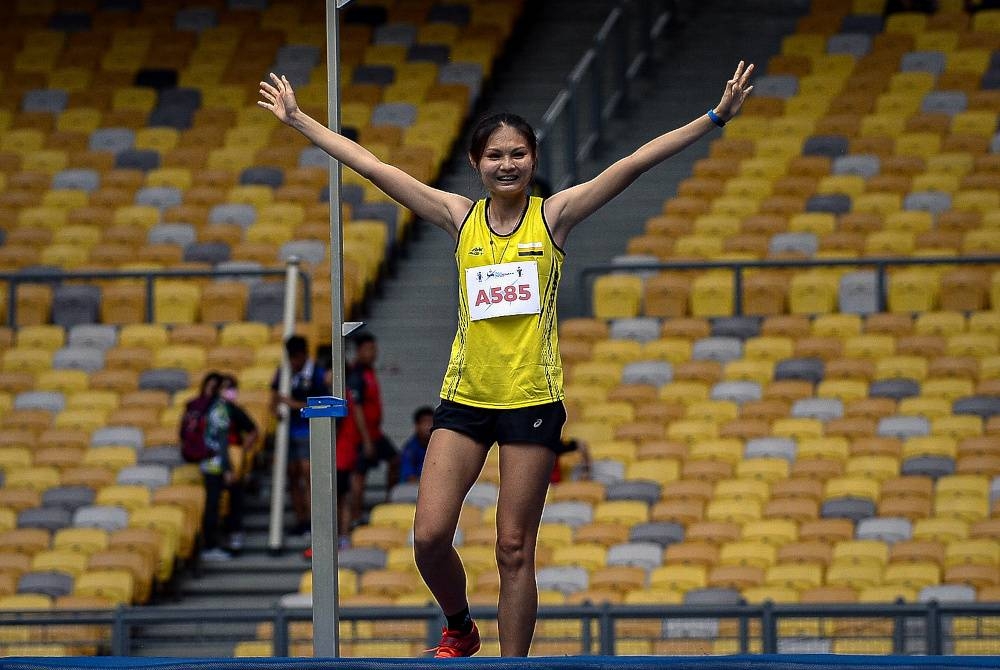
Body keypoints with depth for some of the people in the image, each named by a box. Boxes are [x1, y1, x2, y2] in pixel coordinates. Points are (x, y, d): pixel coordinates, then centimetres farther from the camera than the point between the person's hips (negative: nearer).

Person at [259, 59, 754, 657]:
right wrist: (299, 120, 9)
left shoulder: (553, 216, 0)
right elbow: (372, 167, 7)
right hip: (464, 398, 2)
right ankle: (460, 629, 24)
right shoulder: (461, 218, 5)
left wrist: (716, 118, -11)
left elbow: (634, 164, -7)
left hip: (533, 400, -2)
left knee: (515, 549, 0)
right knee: (430, 538, -4)